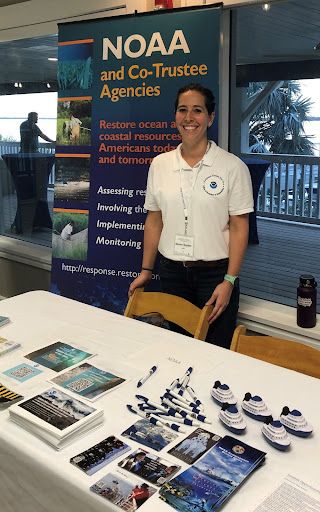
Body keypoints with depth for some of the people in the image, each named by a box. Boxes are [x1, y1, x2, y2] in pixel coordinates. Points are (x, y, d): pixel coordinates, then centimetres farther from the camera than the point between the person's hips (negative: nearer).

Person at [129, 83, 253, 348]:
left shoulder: (233, 166, -7)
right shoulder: (160, 164, 4)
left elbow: (239, 228, -7)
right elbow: (154, 221, 9)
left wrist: (229, 280, -12)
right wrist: (146, 271, 9)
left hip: (215, 273, -3)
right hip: (171, 272, 3)